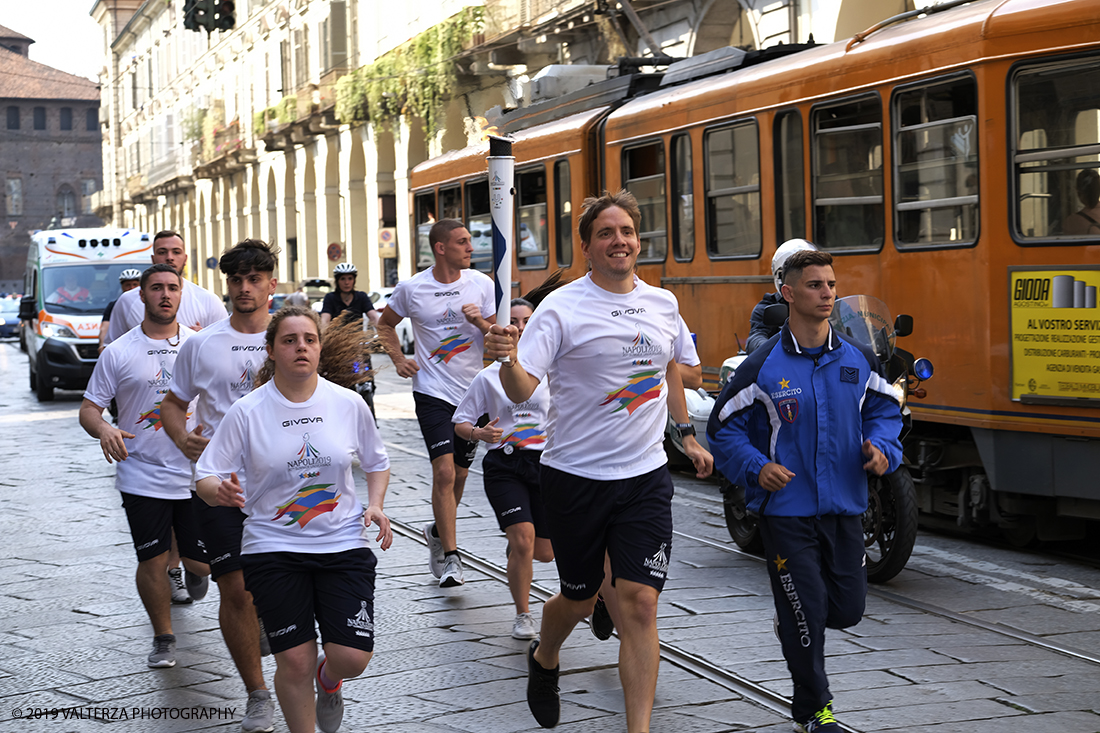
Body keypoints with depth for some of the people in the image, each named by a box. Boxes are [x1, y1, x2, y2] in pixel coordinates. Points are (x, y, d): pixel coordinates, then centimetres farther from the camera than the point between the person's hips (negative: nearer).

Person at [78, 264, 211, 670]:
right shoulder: (118, 353, 0)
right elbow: (88, 408, 1)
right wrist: (103, 429, -21)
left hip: (196, 474, 1)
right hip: (143, 478, -1)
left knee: (201, 561, 2)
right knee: (153, 561, 0)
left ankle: (195, 568, 40)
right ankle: (163, 637, 21)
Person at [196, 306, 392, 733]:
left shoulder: (349, 404, 0)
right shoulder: (246, 412, -6)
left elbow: (376, 461, 16)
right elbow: (205, 479, -5)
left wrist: (375, 504, -1)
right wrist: (220, 491, -28)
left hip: (343, 544, 2)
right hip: (273, 547, -1)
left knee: (352, 657, -6)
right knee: (294, 661, -5)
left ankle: (328, 680, 32)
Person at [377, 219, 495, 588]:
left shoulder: (481, 284, 0)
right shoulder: (411, 289, -5)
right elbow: (385, 324, 14)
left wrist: (481, 322, -15)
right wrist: (398, 360, 1)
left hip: (472, 391, 3)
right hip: (433, 391, -3)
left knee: (459, 474, 12)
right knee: (444, 471, -15)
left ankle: (438, 531, 38)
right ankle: (450, 557, -11)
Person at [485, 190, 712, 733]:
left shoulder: (662, 305, 6)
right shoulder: (561, 308, -11)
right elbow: (522, 391, -19)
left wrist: (687, 434, 27)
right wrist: (508, 360, -39)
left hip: (646, 476, 3)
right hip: (576, 478, -3)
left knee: (639, 602, -6)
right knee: (579, 597, 14)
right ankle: (544, 660, 48)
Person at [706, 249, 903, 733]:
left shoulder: (858, 361, 2)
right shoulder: (763, 367, -8)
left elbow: (885, 409, 16)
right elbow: (723, 429, -2)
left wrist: (882, 448, -3)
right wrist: (756, 468, -16)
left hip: (845, 508, 4)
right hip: (786, 509, -4)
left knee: (848, 608, 8)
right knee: (806, 610, -1)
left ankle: (794, 623, 42)